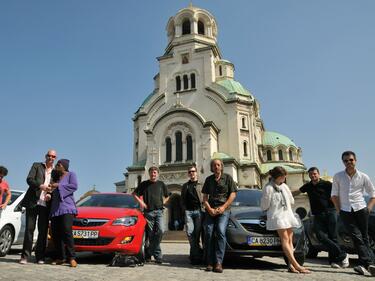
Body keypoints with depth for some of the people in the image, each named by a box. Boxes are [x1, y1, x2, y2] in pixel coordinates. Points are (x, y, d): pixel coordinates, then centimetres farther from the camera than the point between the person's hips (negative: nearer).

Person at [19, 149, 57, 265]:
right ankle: (25, 256, 8)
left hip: (45, 204, 2)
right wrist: (40, 186, -21)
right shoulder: (36, 166, 8)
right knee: (29, 229, 0)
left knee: (43, 231, 3)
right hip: (33, 202, -1)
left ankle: (40, 257, 11)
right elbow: (29, 179, -3)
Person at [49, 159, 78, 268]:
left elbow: (74, 186, -11)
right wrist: (51, 187, 8)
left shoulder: (71, 174, 6)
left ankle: (71, 258, -16)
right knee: (55, 233, -1)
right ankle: (60, 258, 5)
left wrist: (58, 186, -11)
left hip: (66, 207, -7)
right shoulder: (56, 177, 24)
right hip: (55, 209, 7)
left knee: (67, 231, -18)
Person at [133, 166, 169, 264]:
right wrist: (141, 202, -1)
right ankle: (158, 255, 14)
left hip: (159, 211, 1)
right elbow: (134, 194, 11)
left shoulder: (161, 184, 11)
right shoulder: (144, 184, 7)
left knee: (161, 230, -17)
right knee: (151, 234, 2)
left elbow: (167, 196, 23)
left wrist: (163, 202, 8)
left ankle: (150, 252, -2)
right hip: (148, 212, 0)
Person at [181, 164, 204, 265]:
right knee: (189, 232, -6)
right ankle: (198, 252, 7)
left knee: (197, 233, -3)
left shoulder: (201, 185, 8)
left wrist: (203, 208, -6)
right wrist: (184, 208, 8)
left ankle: (195, 254, 10)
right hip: (188, 211, 3)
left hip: (198, 210, -2)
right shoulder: (185, 186, 19)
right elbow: (182, 199, 21)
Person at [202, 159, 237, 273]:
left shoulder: (227, 178, 7)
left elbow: (233, 194, 2)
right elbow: (205, 197, 13)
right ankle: (210, 263, 1)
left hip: (223, 210, -3)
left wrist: (223, 207, -8)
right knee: (208, 234, -6)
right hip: (210, 210, 3)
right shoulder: (208, 179, 15)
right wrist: (209, 209, -4)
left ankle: (218, 262, -14)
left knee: (220, 232, -17)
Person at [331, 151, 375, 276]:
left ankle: (363, 264, 13)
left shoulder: (363, 177, 2)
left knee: (364, 237, 4)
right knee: (357, 237, -9)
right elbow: (334, 195, 5)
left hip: (361, 210, 1)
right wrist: (339, 210, -1)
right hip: (346, 212, -1)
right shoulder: (338, 176, 1)